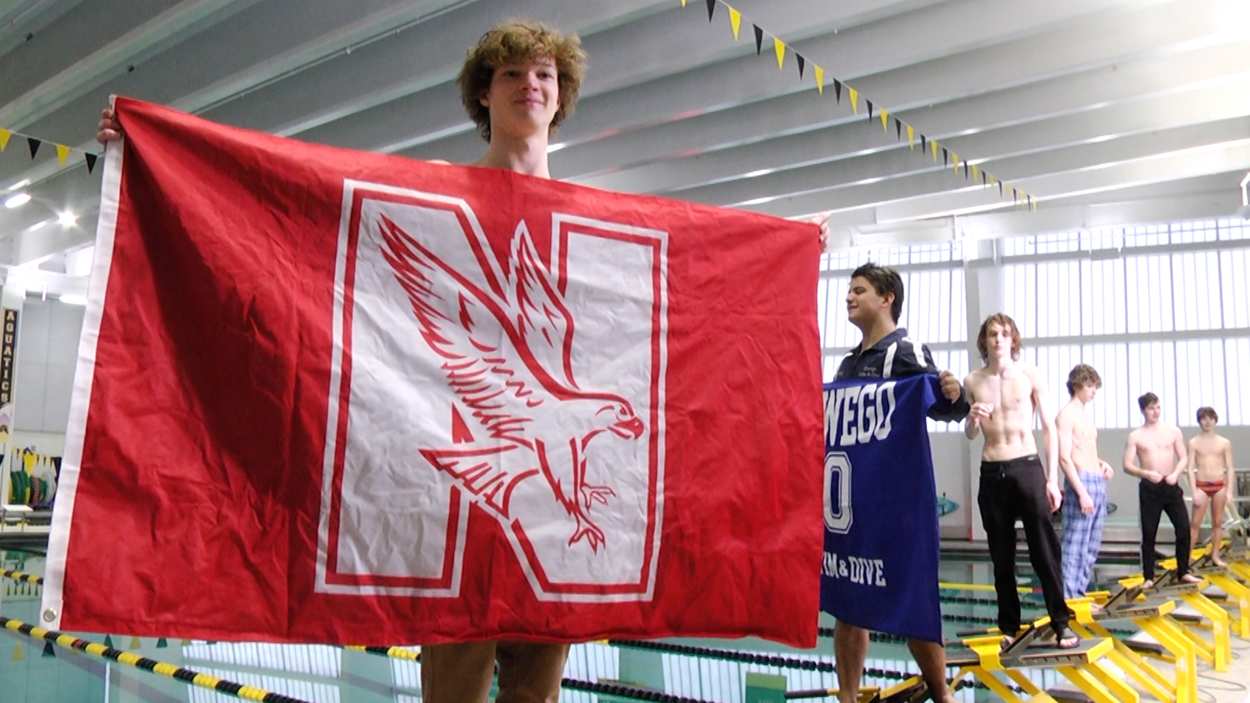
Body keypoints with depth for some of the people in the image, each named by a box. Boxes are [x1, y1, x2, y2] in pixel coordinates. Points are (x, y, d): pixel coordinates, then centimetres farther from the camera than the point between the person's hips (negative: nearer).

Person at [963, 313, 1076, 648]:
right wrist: (972, 419, -10)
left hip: (1028, 468, -2)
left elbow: (1049, 428, 2)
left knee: (1044, 551, -2)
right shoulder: (973, 382, 5)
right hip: (992, 473, 2)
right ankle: (1010, 626, 17)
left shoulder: (1030, 375, 1)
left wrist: (1053, 478, -3)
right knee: (1002, 556, 8)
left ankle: (1061, 624, 7)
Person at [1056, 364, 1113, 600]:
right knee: (1075, 545, -8)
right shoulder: (1066, 415, -8)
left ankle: (1079, 593, 16)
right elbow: (1064, 458, -15)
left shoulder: (1085, 414, 18)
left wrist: (1101, 463, 8)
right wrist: (1081, 491, -21)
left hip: (1098, 483, 9)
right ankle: (1070, 597, -6)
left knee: (1092, 546, 11)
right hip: (1081, 483, -9)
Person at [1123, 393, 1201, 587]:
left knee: (1184, 528, -2)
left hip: (1171, 486, 2)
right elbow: (1127, 466, -5)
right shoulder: (1135, 436, -1)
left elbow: (1184, 458, 6)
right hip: (1149, 488, -2)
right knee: (1149, 534, 1)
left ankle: (1183, 572, 13)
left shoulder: (1173, 431, 5)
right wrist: (1146, 473, -23)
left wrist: (1175, 474, -14)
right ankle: (1149, 577, 7)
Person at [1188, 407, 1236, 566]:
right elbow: (1191, 468, -3)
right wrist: (1194, 491, -10)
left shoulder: (1224, 443, 4)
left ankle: (1215, 555, 16)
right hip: (1201, 486, -1)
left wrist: (1230, 491, -5)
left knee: (1217, 522, 7)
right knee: (1195, 523, -4)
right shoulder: (1194, 442, 0)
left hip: (1220, 485, 2)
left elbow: (1230, 469, 3)